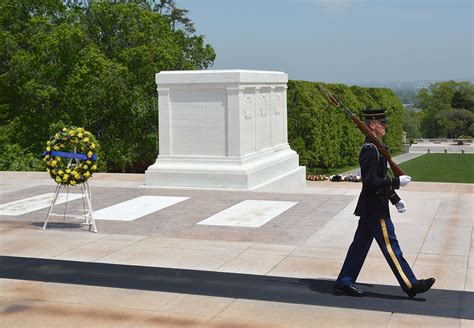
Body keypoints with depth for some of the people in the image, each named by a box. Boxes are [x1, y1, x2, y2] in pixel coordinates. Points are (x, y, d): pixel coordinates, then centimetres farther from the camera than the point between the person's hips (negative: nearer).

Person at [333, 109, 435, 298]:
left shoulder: (374, 147, 14)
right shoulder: (370, 150, -18)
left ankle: (343, 284, 18)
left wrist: (395, 199, 19)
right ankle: (411, 285, 6)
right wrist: (397, 182, -20)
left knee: (360, 245, 12)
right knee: (390, 246, -2)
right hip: (375, 209, -10)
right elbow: (370, 181, -24)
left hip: (370, 208, 10)